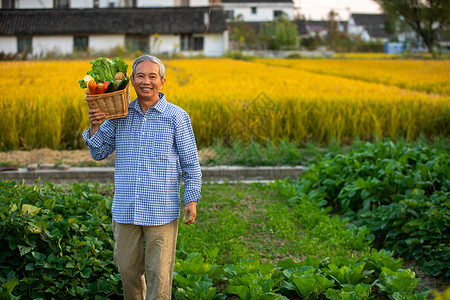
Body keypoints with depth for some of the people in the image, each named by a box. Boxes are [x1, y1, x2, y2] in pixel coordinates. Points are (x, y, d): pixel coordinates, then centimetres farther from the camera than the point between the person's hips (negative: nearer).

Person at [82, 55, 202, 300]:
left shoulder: (176, 117, -2)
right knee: (128, 270, 14)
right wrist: (94, 125, -5)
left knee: (159, 275, 0)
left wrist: (192, 199, -6)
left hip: (161, 212, -3)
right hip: (125, 211, 4)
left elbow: (190, 162, 1)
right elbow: (99, 153, 12)